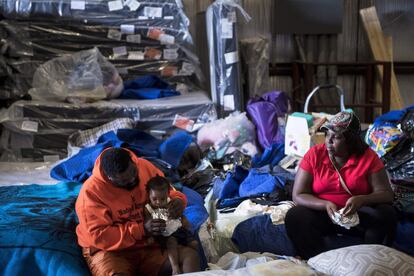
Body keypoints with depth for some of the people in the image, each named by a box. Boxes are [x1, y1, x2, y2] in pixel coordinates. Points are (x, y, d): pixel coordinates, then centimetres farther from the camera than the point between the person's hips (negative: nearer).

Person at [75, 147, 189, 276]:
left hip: (150, 244, 4)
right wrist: (141, 229, -26)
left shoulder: (145, 167, -3)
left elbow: (168, 191, 12)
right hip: (111, 251, -3)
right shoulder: (91, 192, -18)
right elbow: (99, 236, -21)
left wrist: (178, 200, -12)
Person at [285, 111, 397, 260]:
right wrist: (326, 205, -27)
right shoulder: (314, 154, -6)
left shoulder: (368, 157, -6)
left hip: (359, 215, 0)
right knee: (294, 216, -29)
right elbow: (298, 196, -8)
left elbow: (386, 194, -9)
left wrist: (361, 200, -30)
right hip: (321, 212, 0)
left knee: (387, 214, -28)